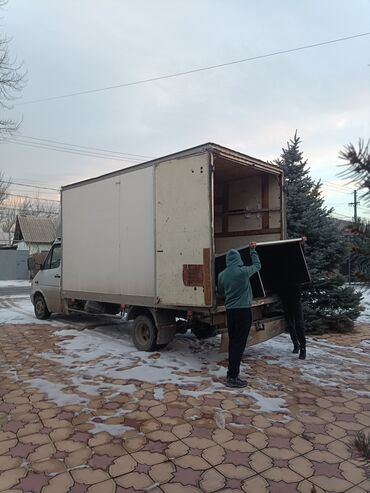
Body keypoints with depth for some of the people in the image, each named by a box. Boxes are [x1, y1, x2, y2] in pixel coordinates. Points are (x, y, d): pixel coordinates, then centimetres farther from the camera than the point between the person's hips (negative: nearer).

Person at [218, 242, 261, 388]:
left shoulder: (222, 275, 2)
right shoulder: (243, 271, -12)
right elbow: (257, 265, 8)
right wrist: (253, 250, 20)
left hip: (230, 310, 6)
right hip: (243, 310, -6)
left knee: (232, 342, 15)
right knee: (239, 343, -4)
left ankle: (232, 372, 24)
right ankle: (232, 377, -3)